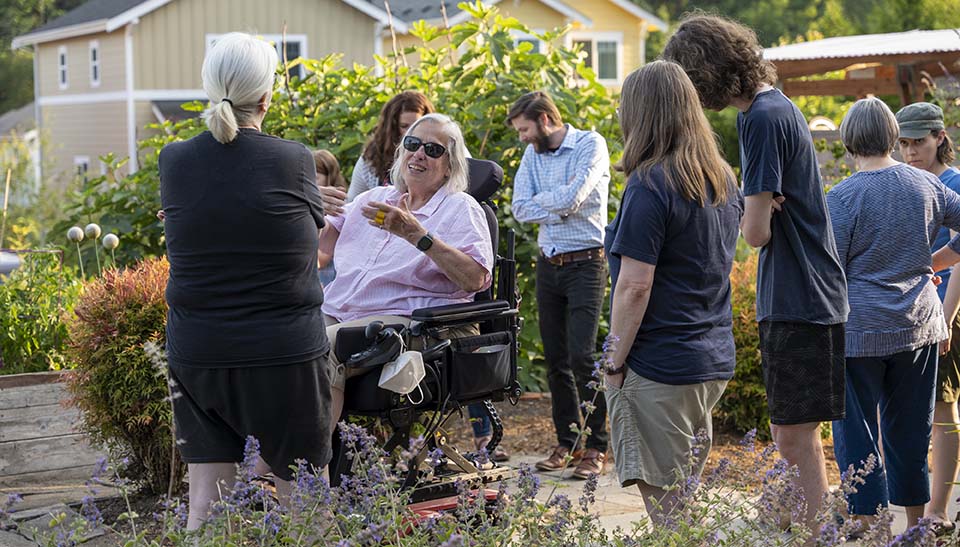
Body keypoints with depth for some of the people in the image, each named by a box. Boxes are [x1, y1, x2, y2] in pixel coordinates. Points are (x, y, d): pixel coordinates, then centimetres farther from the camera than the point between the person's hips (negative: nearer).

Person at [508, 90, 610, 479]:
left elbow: (572, 197, -19)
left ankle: (595, 447, -5)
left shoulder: (590, 145, -6)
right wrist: (559, 211, -11)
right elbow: (520, 209, 1)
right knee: (555, 359, 8)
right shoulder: (532, 154, 12)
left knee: (582, 357, -12)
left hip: (584, 264, -6)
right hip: (548, 265, 6)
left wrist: (541, 200, -2)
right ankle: (566, 443, 16)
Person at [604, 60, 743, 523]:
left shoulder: (649, 186, -16)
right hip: (715, 362, 8)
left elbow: (634, 287, -18)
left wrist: (615, 363, -9)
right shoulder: (723, 180, 10)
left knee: (666, 507, 0)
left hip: (659, 369, -8)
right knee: (688, 500, 18)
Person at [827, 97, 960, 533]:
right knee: (910, 428, 16)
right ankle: (915, 525, 25)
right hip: (918, 325, 5)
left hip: (859, 329, -5)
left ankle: (867, 524, 5)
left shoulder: (844, 196, -12)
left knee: (856, 431, 4)